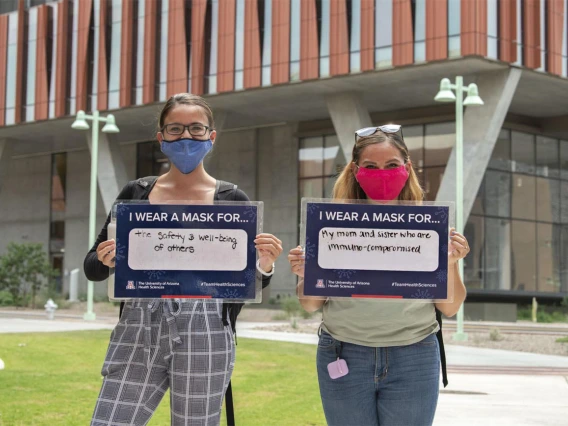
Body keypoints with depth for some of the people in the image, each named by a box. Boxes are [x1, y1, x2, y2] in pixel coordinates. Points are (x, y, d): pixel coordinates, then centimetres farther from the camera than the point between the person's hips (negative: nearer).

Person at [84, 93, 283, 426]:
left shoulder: (232, 200, 5)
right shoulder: (136, 194, 9)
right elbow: (92, 268, 11)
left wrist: (264, 266, -14)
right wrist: (106, 261, -12)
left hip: (204, 335, -1)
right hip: (138, 331, 2)